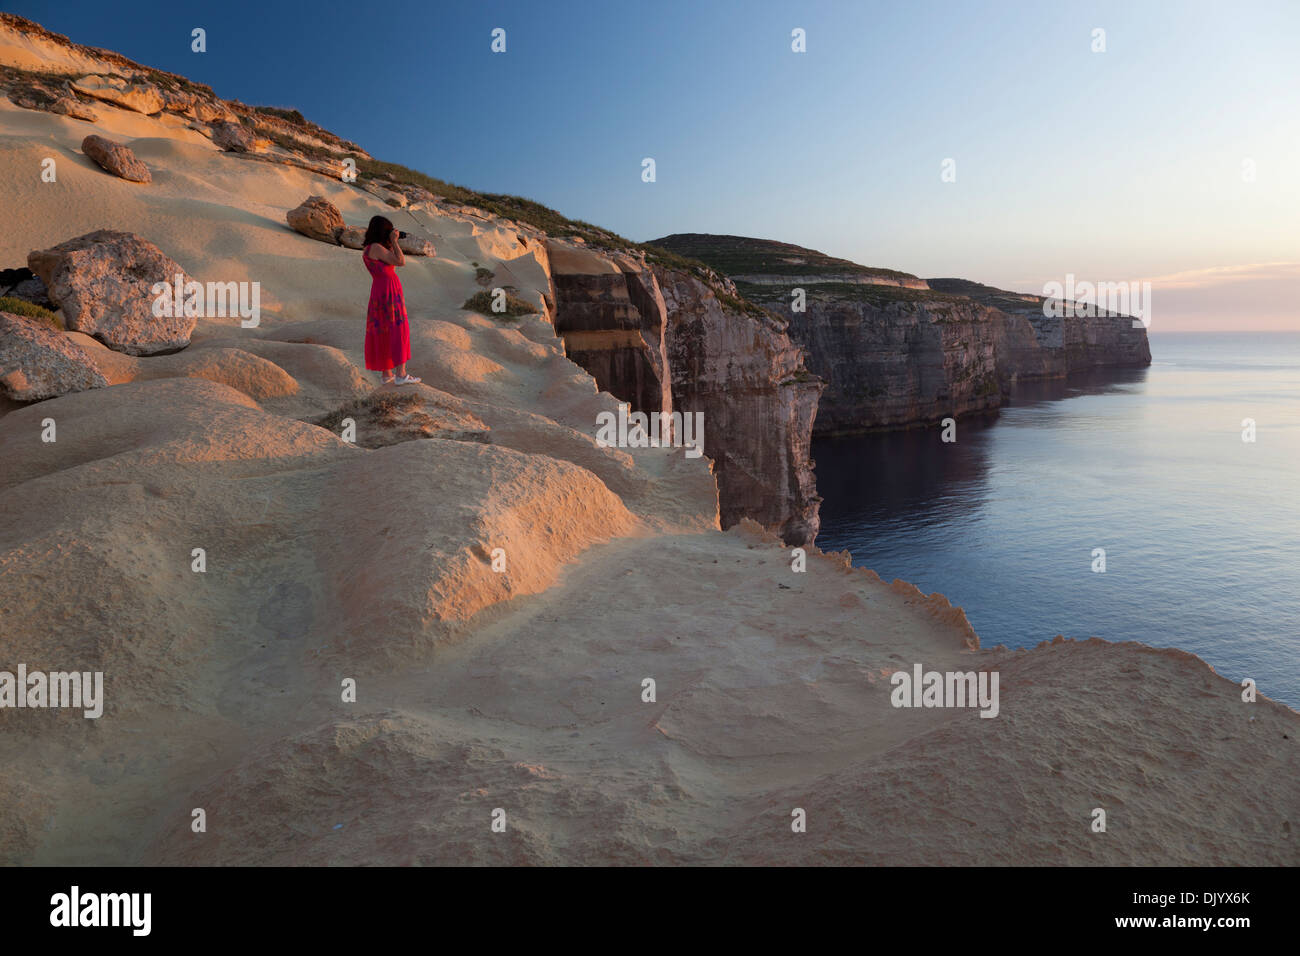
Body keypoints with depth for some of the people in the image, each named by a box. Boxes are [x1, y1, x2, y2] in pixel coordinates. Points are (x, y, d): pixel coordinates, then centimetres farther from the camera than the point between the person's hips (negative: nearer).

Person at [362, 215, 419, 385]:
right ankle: (401, 374, -6)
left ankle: (387, 375, 15)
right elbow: (401, 261, -19)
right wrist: (394, 242, -9)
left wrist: (391, 244, 13)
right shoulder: (376, 247, -16)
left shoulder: (369, 248, 13)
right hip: (388, 294, -10)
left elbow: (392, 265, 19)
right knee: (398, 331, -5)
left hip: (381, 293, 10)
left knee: (384, 335, 11)